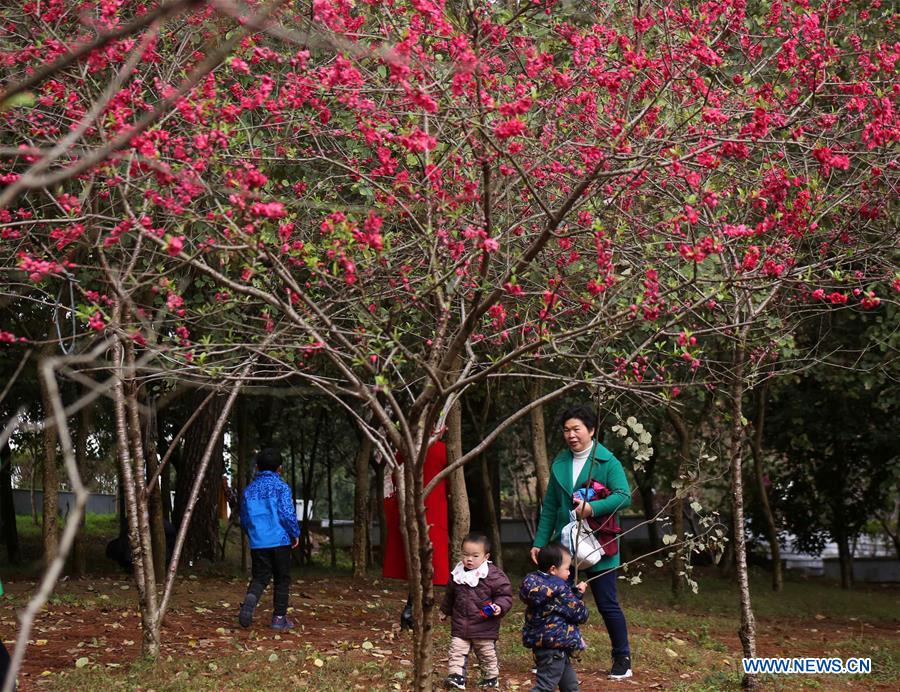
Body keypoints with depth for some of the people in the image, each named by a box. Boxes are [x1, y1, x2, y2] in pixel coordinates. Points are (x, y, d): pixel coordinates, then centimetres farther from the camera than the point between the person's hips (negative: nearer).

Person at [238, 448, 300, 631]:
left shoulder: (249, 489, 8)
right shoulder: (281, 487, -6)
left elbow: (244, 519, 13)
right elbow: (288, 514, -13)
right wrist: (295, 534, 1)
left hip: (257, 542, 3)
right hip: (280, 540, -3)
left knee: (260, 577, 7)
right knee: (282, 579, 8)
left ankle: (250, 598, -24)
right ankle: (279, 618, 10)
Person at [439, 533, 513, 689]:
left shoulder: (494, 575, -15)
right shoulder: (457, 574, 1)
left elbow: (505, 595, -10)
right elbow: (450, 594, 19)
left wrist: (499, 607, -28)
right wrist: (444, 611, 29)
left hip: (485, 626, -3)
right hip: (460, 625, 3)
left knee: (487, 654, 11)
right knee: (456, 651, -4)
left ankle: (491, 677, 28)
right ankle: (456, 676, 0)